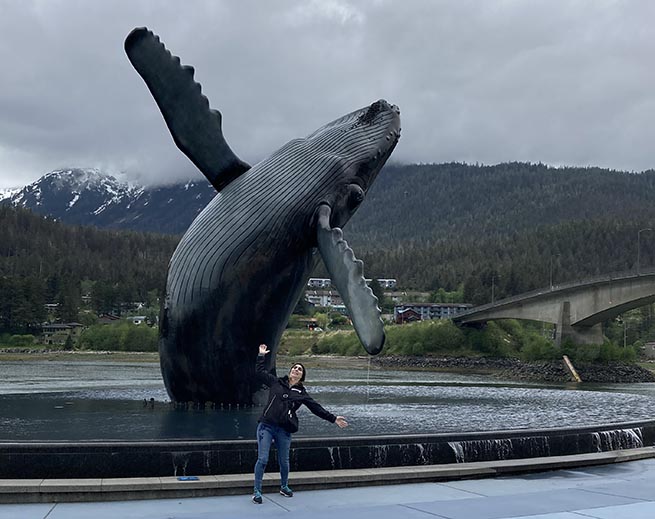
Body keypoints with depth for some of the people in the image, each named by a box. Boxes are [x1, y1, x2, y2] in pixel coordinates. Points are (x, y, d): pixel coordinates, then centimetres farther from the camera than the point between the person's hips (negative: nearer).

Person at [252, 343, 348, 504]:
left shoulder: (301, 393, 10)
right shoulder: (276, 382, 9)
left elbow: (317, 408, 8)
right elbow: (261, 372, 13)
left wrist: (333, 419, 3)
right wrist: (262, 355, 13)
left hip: (284, 430, 2)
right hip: (266, 426, -2)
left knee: (284, 461, 13)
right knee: (262, 459, -7)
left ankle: (284, 487, 37)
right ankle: (257, 491, 4)